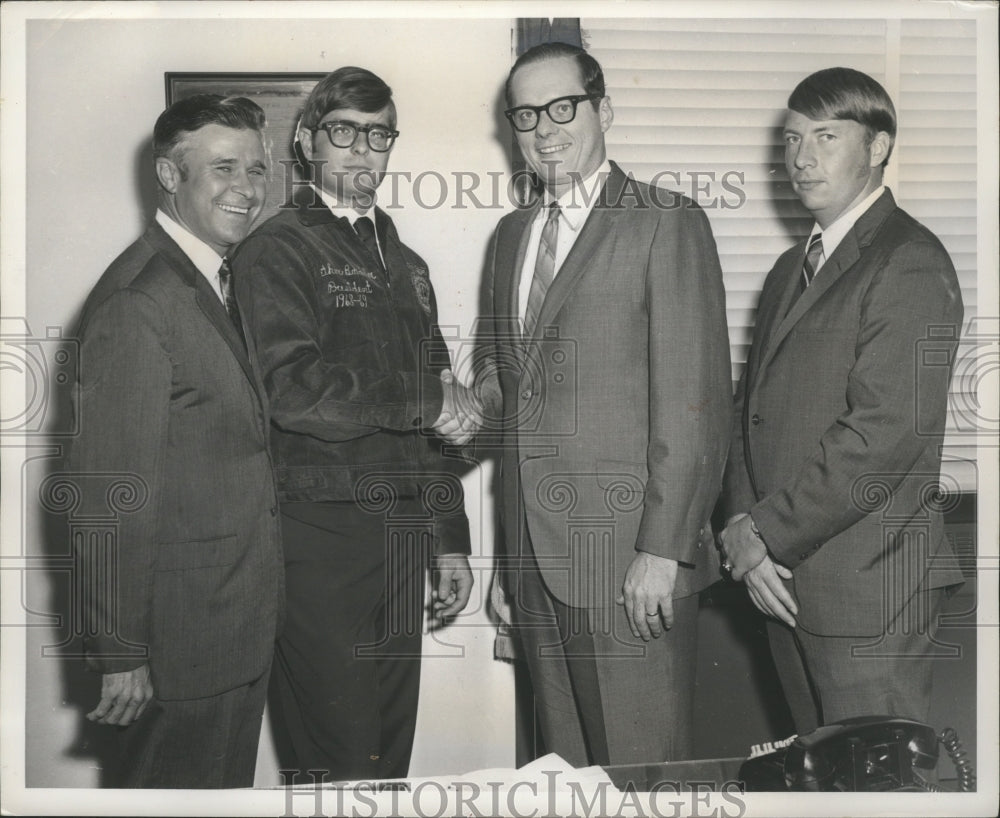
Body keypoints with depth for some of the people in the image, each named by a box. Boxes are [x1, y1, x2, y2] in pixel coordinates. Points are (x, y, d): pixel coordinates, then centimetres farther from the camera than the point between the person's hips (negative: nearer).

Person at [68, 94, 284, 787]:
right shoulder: (136, 302, -20)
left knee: (230, 784, 22)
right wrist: (120, 653, -19)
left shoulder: (224, 283, 11)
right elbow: (108, 492, -21)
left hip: (244, 623, 9)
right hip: (182, 634, -9)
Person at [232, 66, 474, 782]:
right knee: (340, 764, -4)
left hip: (402, 538, 7)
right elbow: (292, 390, -19)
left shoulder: (406, 266, 20)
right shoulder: (277, 250, -3)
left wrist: (450, 541, 18)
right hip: (321, 537, -6)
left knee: (392, 756, 12)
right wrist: (424, 399, -8)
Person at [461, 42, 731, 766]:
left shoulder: (668, 224, -6)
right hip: (535, 556, 6)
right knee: (565, 767, 15)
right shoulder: (511, 234, 16)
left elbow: (694, 399, -12)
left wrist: (663, 548, -16)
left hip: (632, 560, -6)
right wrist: (478, 412, 1)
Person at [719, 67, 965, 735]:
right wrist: (743, 523, -3)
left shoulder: (911, 265, -12)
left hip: (868, 586, -8)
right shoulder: (791, 270, 18)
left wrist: (764, 533, -15)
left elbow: (885, 433, -21)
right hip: (784, 579, 8)